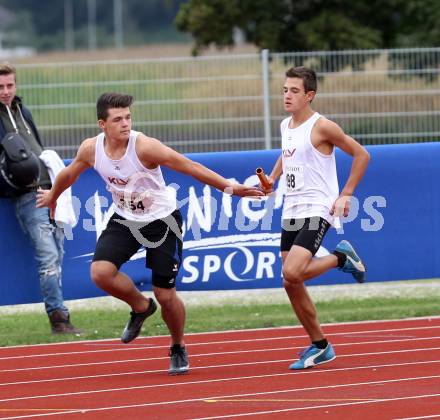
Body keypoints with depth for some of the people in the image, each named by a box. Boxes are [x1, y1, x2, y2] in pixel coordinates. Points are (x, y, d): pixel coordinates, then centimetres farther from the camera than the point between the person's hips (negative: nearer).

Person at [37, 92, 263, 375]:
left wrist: (229, 187, -28)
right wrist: (52, 197, 28)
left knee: (166, 295, -2)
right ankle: (141, 307, 10)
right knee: (101, 272, -21)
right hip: (125, 220, 4)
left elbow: (191, 167, -24)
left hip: (162, 221, -4)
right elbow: (69, 174, 10)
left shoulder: (144, 147, -27)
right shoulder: (91, 149, -12)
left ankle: (178, 348, 28)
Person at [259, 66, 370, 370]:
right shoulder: (286, 126, 12)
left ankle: (341, 258, 3)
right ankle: (320, 347, 17)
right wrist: (272, 178, 15)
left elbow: (361, 154, -7)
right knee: (292, 285, 5)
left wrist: (346, 195, -10)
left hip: (317, 211, -8)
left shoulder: (322, 127, -11)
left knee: (292, 273, -25)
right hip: (291, 213, 8)